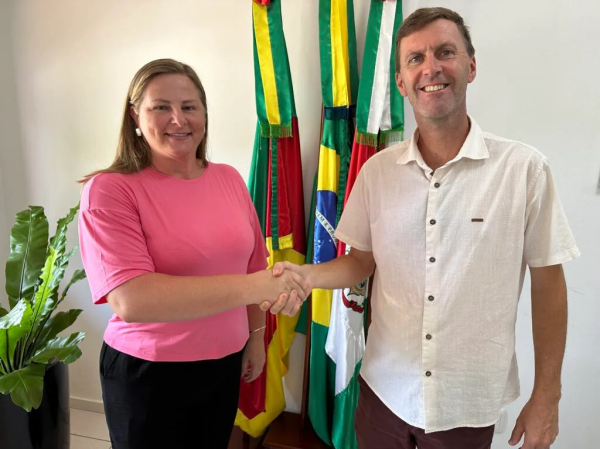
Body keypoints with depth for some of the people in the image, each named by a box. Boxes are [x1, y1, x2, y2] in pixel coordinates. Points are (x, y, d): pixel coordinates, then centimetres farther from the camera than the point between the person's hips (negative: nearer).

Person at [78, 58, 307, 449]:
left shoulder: (230, 179, -2)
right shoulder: (110, 190, -16)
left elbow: (253, 264, 8)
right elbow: (130, 300, -28)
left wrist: (256, 336, 11)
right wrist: (254, 287, -32)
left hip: (224, 364, 4)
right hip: (146, 373, -4)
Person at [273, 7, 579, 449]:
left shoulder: (524, 168, -12)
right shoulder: (376, 171, -5)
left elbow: (548, 283, -4)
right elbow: (361, 262, 4)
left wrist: (546, 396, 0)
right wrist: (303, 274, -14)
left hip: (471, 404, -1)